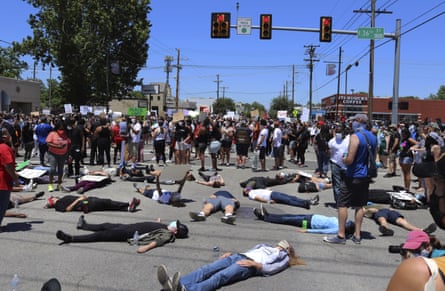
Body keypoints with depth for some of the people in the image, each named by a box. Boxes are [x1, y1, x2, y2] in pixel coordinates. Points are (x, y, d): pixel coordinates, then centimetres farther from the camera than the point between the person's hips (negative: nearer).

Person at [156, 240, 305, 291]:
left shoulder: (283, 256, 21)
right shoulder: (265, 246, 41)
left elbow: (270, 269, 2)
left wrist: (256, 264, -13)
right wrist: (231, 253, 17)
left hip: (250, 265, -6)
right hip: (238, 256, 7)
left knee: (220, 276, -34)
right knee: (207, 269, -22)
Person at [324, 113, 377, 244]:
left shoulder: (355, 137, -17)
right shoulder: (373, 137, 9)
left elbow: (350, 160, -21)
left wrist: (343, 159, -2)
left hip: (354, 176, -8)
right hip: (366, 176, 8)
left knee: (342, 204, -1)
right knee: (359, 205, 13)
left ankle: (341, 235, 1)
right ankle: (357, 235, 17)